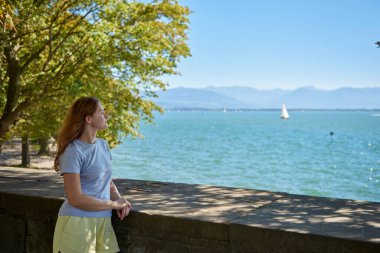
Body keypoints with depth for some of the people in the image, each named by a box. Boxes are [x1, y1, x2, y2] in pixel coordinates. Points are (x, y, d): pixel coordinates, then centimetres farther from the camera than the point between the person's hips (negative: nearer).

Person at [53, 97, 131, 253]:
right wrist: (114, 204, -8)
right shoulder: (74, 151, -12)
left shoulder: (103, 145, 11)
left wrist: (120, 200, 0)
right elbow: (76, 199, -16)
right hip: (78, 223, -6)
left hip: (103, 222, 6)